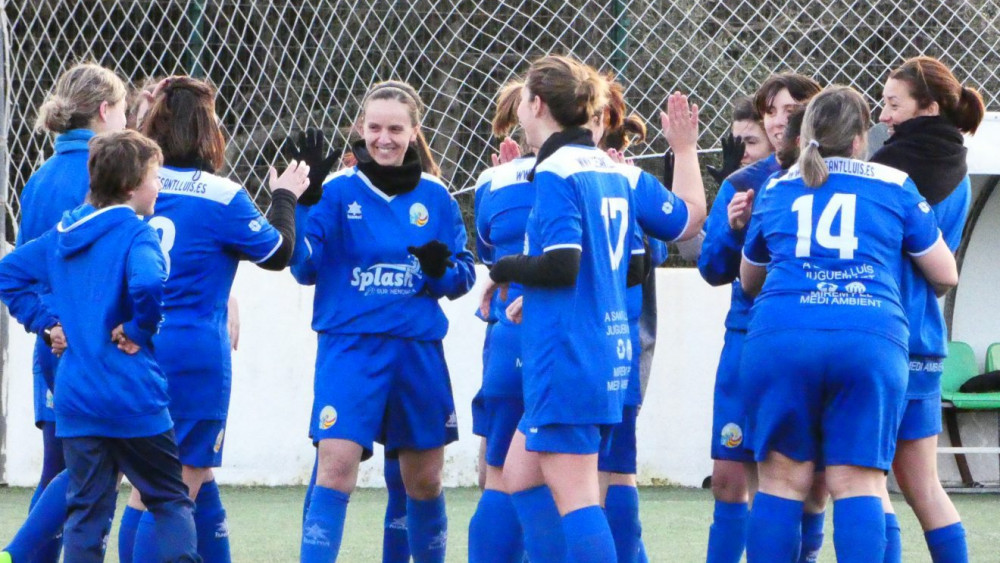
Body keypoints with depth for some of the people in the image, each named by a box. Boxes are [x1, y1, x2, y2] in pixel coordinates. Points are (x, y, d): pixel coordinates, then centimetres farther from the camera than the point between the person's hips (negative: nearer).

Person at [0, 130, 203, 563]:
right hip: (133, 398, -6)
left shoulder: (62, 235, 12)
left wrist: (46, 320, 12)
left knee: (86, 512, 7)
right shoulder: (134, 235, -11)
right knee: (170, 500, 7)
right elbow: (147, 283, -32)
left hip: (75, 399, 6)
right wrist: (139, 330, -15)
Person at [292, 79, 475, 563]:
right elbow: (305, 269, -6)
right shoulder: (337, 192, -1)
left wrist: (442, 269, -14)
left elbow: (463, 275, 9)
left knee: (424, 480, 12)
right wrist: (297, 206, -20)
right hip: (350, 346, -3)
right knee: (335, 467, -17)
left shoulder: (435, 197, 6)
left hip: (418, 352, 3)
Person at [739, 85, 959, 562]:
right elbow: (945, 275, 21)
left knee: (783, 480, 4)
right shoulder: (895, 186, 15)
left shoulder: (775, 191, 20)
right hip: (872, 341, -1)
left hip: (780, 339, 1)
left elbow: (749, 281, 34)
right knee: (859, 483, -1)